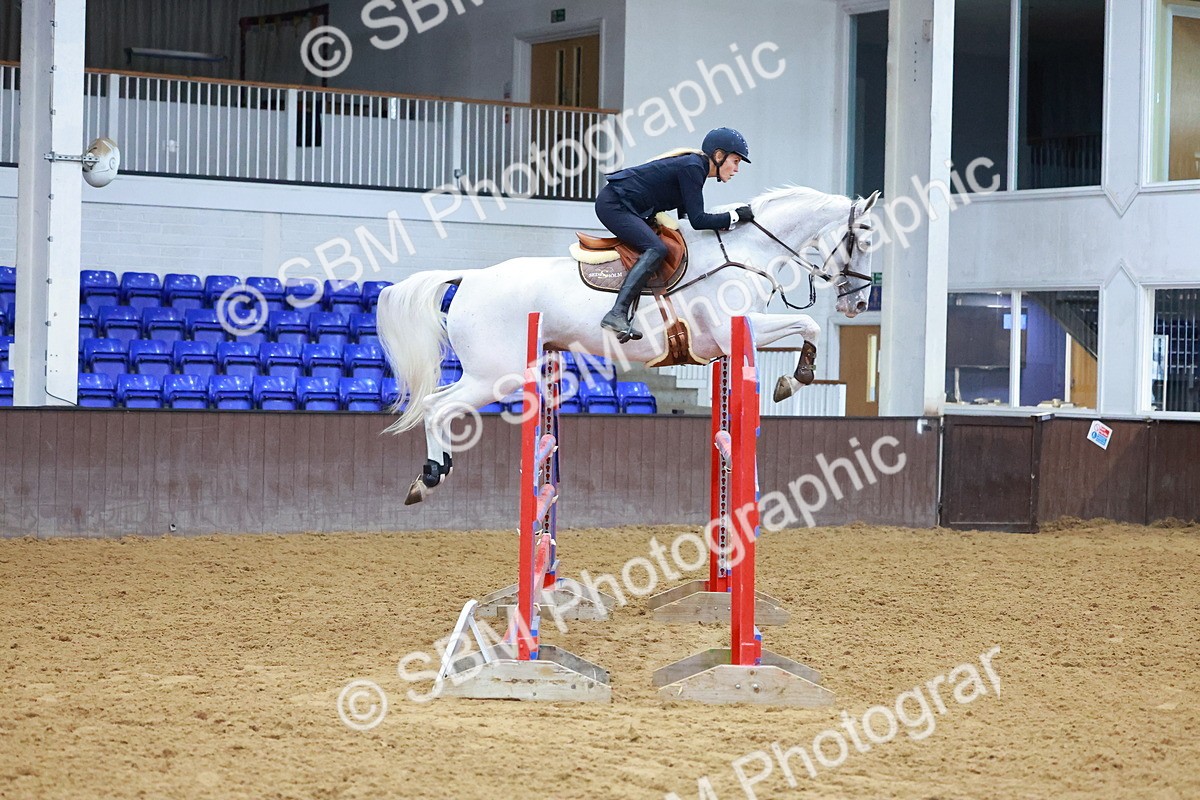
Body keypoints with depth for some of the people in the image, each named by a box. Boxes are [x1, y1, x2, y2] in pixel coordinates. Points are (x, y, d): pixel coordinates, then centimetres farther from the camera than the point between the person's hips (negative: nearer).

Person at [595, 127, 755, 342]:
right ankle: (617, 314, -36)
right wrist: (735, 217, -14)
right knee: (656, 249, -26)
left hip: (627, 208, 11)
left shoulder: (695, 166, 11)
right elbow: (697, 220, -22)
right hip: (613, 205, -11)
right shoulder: (691, 168, -18)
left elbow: (686, 217, 16)